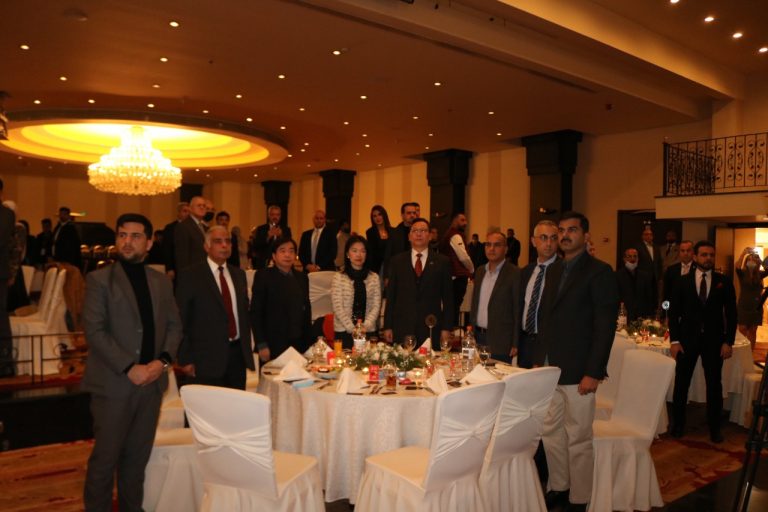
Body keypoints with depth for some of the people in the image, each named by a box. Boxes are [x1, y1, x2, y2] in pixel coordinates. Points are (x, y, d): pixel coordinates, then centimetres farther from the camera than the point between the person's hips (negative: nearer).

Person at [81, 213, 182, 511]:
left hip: (152, 382, 4)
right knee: (105, 457, 5)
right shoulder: (99, 279, -3)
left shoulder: (162, 282, 10)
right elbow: (94, 330, -10)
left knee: (138, 456, 13)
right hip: (113, 383, -4)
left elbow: (174, 325, 10)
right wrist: (129, 368, -16)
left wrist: (163, 360, -7)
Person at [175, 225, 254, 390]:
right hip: (206, 359, -5)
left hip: (237, 356, 5)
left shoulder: (239, 274, 13)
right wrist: (185, 360, -9)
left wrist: (247, 348, 12)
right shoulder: (189, 275, -4)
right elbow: (181, 320, -5)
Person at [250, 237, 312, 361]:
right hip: (273, 346, -4)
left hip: (299, 345, 4)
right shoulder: (263, 276, -3)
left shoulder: (302, 278, 11)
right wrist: (261, 345, -11)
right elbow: (256, 312, -6)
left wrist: (308, 341, 10)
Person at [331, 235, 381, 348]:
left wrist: (365, 326, -10)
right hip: (344, 331, -2)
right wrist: (352, 329, -12)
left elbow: (376, 306, 3)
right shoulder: (339, 277, -2)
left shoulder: (374, 278, 6)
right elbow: (337, 307, -6)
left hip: (368, 332, 2)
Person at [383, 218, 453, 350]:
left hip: (431, 328, 0)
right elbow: (390, 295, 8)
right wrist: (387, 327, 3)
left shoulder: (442, 262, 6)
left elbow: (448, 297, 5)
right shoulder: (397, 261, 9)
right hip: (402, 328, 1)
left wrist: (446, 328, 1)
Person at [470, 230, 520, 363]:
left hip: (500, 342, -6)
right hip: (478, 337, 6)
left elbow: (518, 311, -10)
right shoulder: (480, 271, 11)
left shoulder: (515, 274, -10)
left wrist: (515, 344, -12)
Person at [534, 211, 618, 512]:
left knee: (578, 439, 5)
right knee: (551, 433, 14)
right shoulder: (554, 270, 12)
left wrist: (594, 373, -16)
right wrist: (538, 359, 11)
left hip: (578, 371, -6)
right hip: (549, 368, 6)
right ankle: (558, 487, 31)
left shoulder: (599, 272, -8)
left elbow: (606, 326, -12)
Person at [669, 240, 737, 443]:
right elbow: (674, 312, 2)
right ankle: (678, 424, 20)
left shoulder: (724, 282, 2)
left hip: (714, 340, 0)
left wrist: (728, 341, -4)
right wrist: (674, 340, -5)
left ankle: (714, 427, 21)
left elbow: (731, 313, 2)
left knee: (714, 385, 7)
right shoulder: (683, 281, 1)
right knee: (681, 384, 6)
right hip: (687, 338, 0)